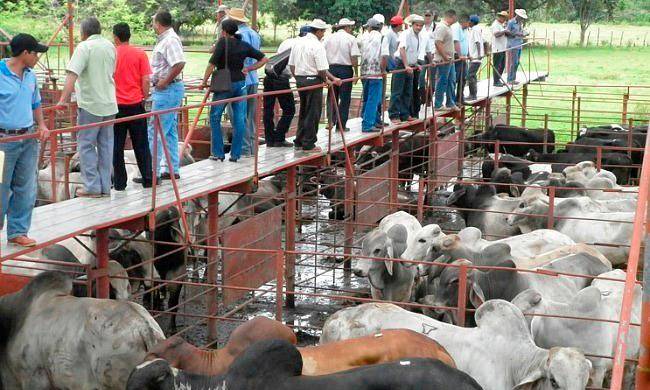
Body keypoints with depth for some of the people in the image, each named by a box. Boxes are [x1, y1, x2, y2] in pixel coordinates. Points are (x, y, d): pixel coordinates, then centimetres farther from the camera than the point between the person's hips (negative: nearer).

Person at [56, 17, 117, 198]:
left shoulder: (84, 47, -11)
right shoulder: (110, 46, 9)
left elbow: (72, 74, -20)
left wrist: (63, 99, -24)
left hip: (90, 104, -6)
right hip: (110, 103, 6)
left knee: (86, 144, 2)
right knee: (106, 144, 11)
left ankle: (92, 186, 0)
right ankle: (105, 187, 13)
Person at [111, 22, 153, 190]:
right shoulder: (140, 54, -2)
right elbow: (146, 79, -5)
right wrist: (144, 97, 9)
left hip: (116, 105, -1)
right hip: (136, 104, 1)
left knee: (116, 145, 7)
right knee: (141, 144, 9)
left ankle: (119, 182, 8)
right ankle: (147, 178, 9)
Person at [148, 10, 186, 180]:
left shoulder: (170, 40, -16)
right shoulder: (164, 39, 15)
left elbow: (179, 64, -29)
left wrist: (165, 82, -21)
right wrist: (160, 83, 11)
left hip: (167, 90, -11)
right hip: (167, 90, 11)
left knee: (155, 132, -8)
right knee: (170, 131, 14)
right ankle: (173, 170, 20)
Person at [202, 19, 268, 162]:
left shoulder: (223, 42, -9)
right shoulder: (244, 45, 6)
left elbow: (212, 63, -14)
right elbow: (264, 59, 11)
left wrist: (205, 81, -4)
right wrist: (248, 69, 7)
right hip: (241, 83, 5)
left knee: (215, 117, 7)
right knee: (239, 119, 4)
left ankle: (218, 152, 6)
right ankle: (235, 154, 5)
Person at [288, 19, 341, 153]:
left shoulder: (298, 42, 8)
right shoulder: (317, 45, -15)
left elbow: (291, 65, 12)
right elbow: (322, 70, -18)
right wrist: (333, 79, -4)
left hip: (300, 80, 8)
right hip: (313, 80, -8)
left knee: (303, 111, 18)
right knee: (313, 113, 1)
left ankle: (299, 142, 24)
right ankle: (308, 145, 4)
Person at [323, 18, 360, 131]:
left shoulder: (329, 38, 4)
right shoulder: (351, 38, -5)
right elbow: (354, 57, -11)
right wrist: (356, 72, -3)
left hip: (331, 69, 3)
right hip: (346, 69, -3)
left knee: (332, 97, 12)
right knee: (345, 98, 5)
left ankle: (331, 120, -1)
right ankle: (341, 125, 7)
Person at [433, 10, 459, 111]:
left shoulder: (448, 27, 15)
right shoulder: (441, 27, -17)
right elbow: (438, 43, -25)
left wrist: (451, 56, 18)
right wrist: (445, 57, -23)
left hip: (449, 60, 10)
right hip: (443, 61, -10)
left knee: (451, 82, 15)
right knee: (442, 83, -3)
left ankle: (451, 103, 24)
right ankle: (438, 105, 4)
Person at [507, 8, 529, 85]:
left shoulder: (520, 23, 15)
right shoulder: (511, 22, -9)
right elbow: (507, 33, -12)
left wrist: (524, 34, 2)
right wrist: (515, 34, -23)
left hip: (519, 45, 8)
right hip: (513, 46, -8)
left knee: (517, 63, 10)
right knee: (514, 63, -10)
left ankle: (513, 79, 16)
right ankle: (510, 80, -5)